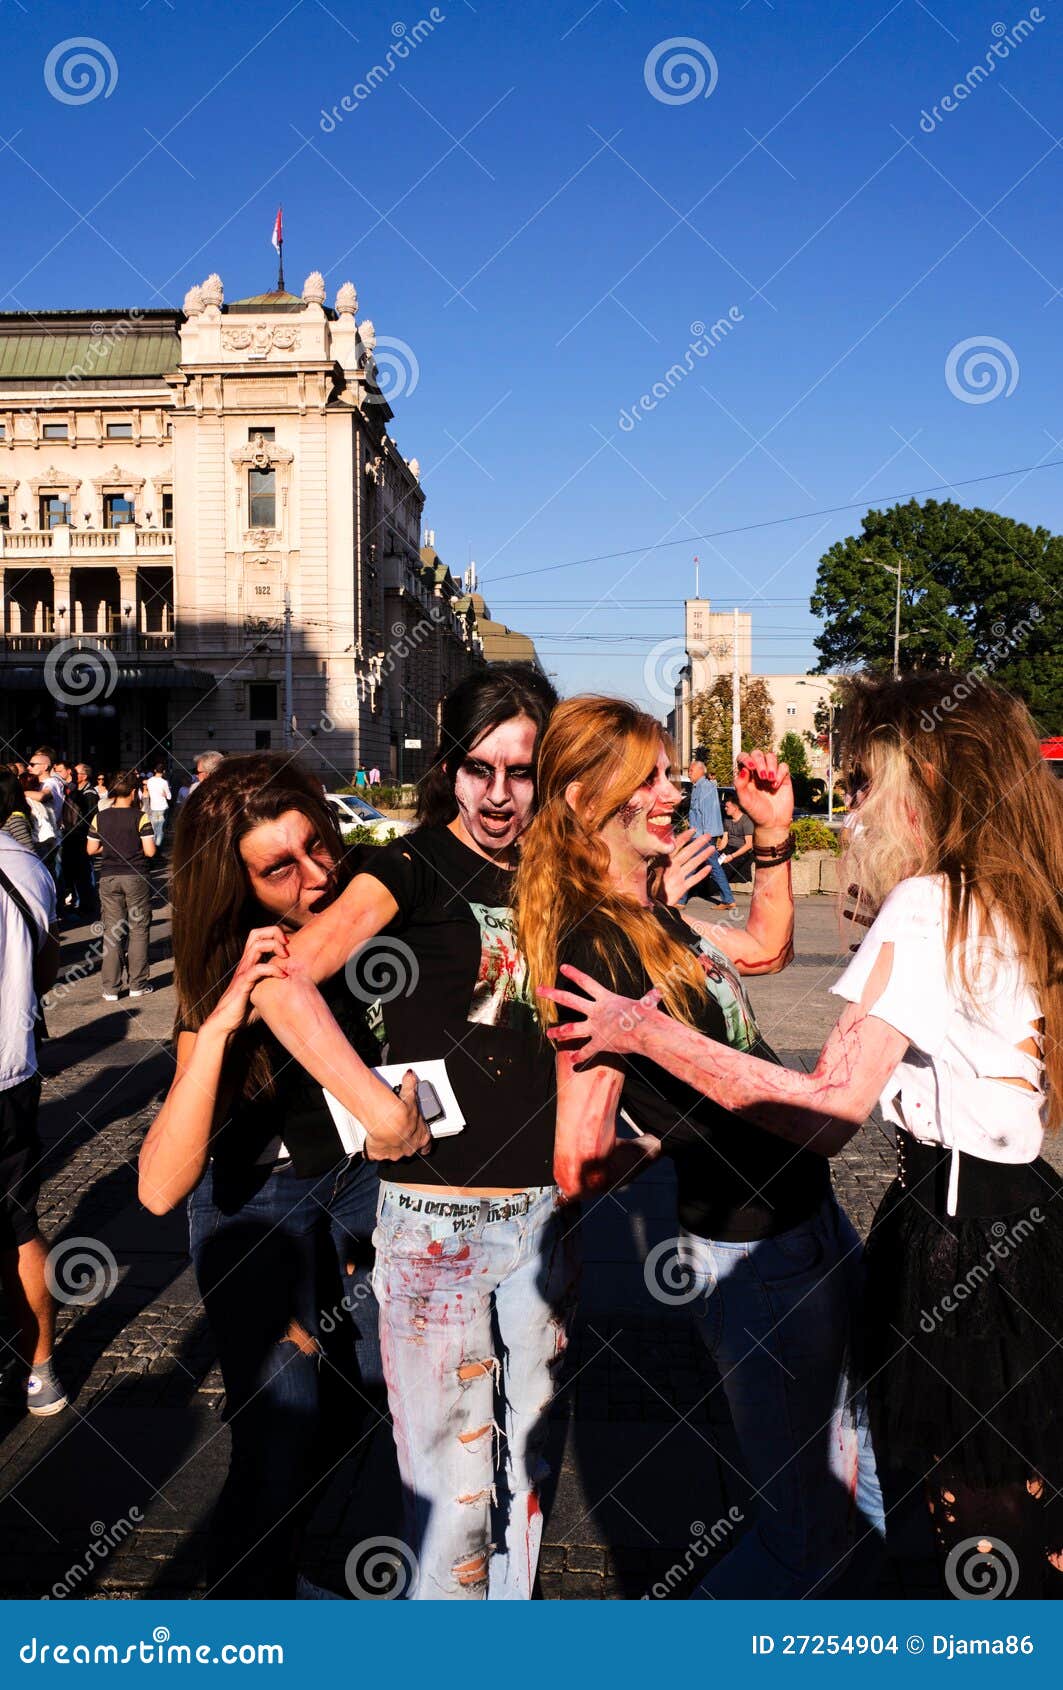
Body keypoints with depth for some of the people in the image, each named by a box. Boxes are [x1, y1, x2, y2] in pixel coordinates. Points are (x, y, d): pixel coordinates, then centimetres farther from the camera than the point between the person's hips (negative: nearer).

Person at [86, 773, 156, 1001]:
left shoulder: (100, 817, 1)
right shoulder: (140, 817, -9)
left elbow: (91, 849, 5)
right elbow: (150, 851, -12)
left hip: (108, 878, 3)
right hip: (135, 877, -3)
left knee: (111, 931, 7)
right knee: (138, 930, 7)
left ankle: (110, 988, 8)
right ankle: (137, 985, 10)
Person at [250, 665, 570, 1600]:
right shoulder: (413, 867, -10)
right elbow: (285, 981, -24)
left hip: (543, 1211, 5)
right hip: (434, 1217, -5)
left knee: (528, 1458, 19)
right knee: (450, 1482, 4)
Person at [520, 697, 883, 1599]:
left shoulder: (654, 914, 4)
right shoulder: (596, 948, -24)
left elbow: (766, 950, 21)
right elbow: (580, 1168, -26)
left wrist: (774, 835, 9)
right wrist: (670, 1136, -8)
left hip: (808, 1214, 9)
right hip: (752, 1254, -9)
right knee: (808, 1529, 8)